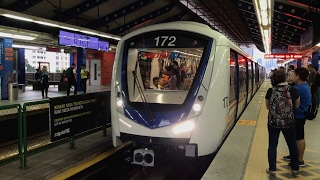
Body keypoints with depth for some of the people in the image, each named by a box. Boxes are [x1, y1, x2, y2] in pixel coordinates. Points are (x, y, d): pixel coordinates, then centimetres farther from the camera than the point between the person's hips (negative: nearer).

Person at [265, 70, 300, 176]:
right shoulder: (292, 90, -10)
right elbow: (297, 106, 0)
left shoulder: (270, 91, -8)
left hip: (273, 122, 0)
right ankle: (295, 169, 30)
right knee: (292, 145, 17)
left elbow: (268, 106, 3)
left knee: (272, 145, 12)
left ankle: (272, 169, 16)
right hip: (289, 122, 0)